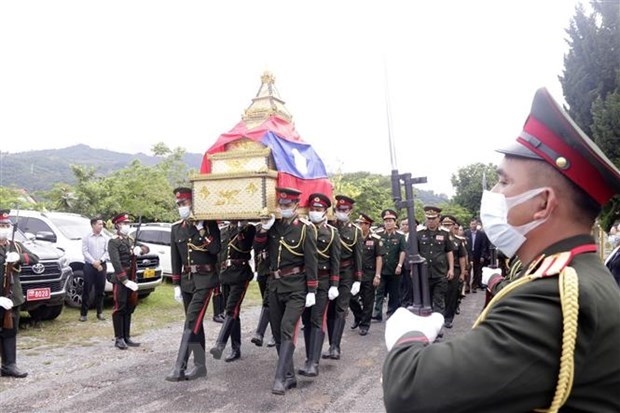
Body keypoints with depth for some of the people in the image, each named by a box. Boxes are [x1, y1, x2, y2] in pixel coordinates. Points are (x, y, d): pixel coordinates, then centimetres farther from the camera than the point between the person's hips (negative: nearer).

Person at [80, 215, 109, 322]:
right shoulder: (86, 238, 1)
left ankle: (99, 312, 15)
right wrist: (94, 262, -12)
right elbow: (85, 251, -4)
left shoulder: (106, 238, 6)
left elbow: (108, 251, 2)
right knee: (86, 289, 0)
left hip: (101, 265, 2)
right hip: (89, 265, -2)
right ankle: (83, 313, 6)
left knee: (100, 289, 6)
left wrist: (100, 261, -10)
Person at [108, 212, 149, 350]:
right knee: (119, 309, -2)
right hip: (120, 280, -7)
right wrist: (125, 280, -25)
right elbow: (116, 263, -18)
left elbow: (146, 248, 11)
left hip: (132, 279, 7)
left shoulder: (131, 241, 16)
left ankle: (127, 337, 18)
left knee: (129, 309, 10)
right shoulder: (113, 242, -8)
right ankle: (119, 339, 4)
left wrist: (140, 249, -14)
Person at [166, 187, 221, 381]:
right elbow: (175, 258, 10)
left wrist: (201, 229, -18)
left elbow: (216, 249, -16)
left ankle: (179, 367, -10)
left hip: (205, 279, -6)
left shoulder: (208, 223, -5)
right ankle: (200, 365, 20)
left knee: (191, 321, -12)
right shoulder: (176, 228, 8)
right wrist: (176, 285, 8)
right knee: (195, 323, 11)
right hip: (186, 280, 6)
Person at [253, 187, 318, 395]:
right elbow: (258, 247, 7)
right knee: (277, 332, 10)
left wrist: (311, 290, -13)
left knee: (287, 330, -14)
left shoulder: (305, 228, -8)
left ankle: (280, 378, -10)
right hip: (275, 285, 6)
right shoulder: (273, 225, 7)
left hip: (296, 286, -6)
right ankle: (290, 376, 22)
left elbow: (311, 260, -10)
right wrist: (263, 229, -10)